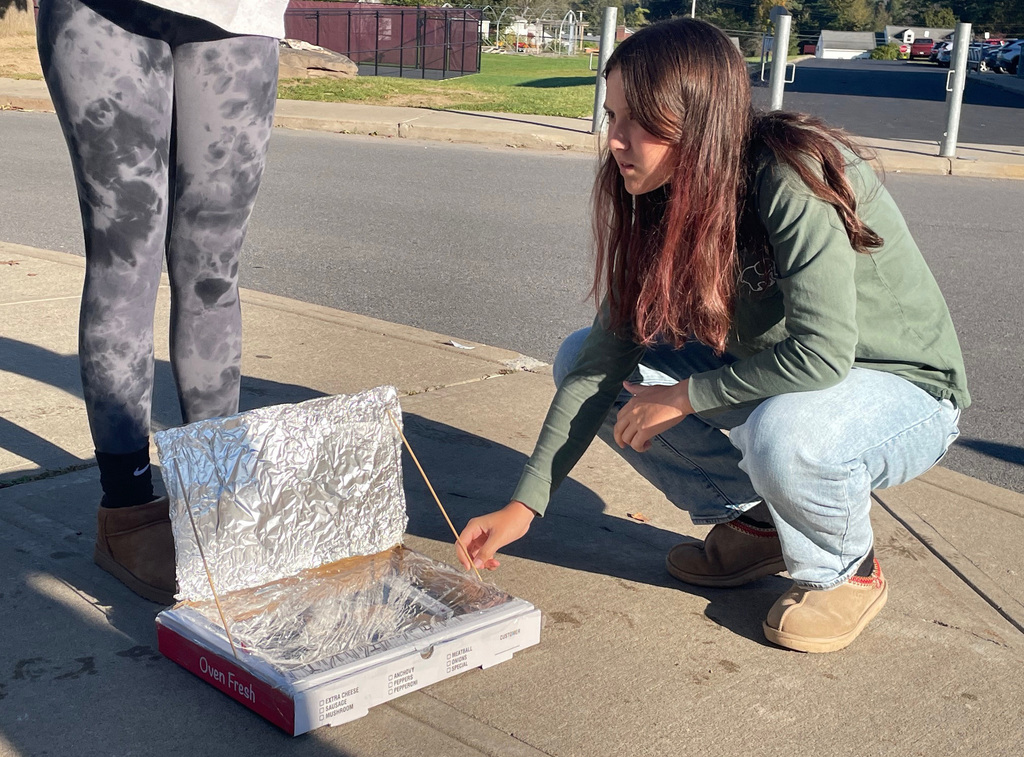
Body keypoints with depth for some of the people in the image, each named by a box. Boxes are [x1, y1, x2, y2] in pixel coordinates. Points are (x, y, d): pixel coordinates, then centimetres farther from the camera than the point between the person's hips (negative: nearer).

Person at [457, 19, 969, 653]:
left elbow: (821, 352, -36)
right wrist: (525, 504, -11)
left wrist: (682, 397, -22)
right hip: (772, 374, 7)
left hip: (905, 392, -7)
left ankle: (847, 571, -6)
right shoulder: (667, 204, -7)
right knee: (578, 360, -3)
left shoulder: (797, 180, -30)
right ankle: (754, 521, 7)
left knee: (781, 431, -42)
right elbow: (609, 347, -8)